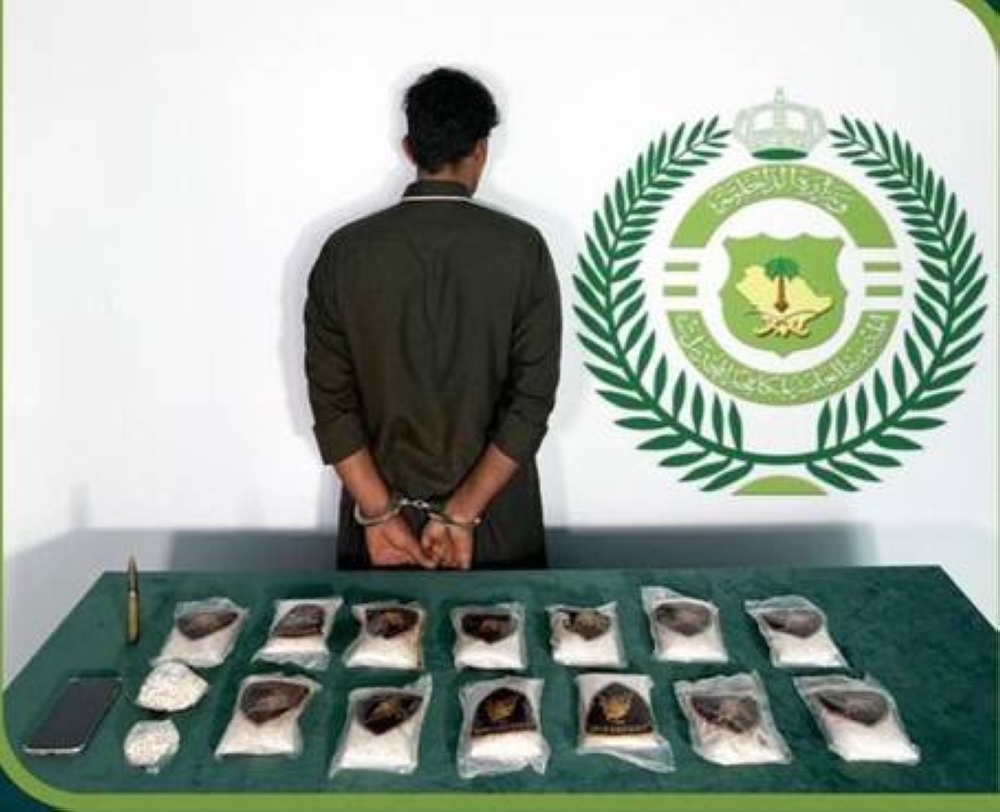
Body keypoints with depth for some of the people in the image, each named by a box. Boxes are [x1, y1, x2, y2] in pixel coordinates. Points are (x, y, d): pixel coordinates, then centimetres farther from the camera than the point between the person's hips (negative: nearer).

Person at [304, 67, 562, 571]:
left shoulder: (345, 252, -7)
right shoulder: (522, 249, -10)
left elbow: (331, 399, -8)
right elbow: (533, 400, -13)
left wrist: (379, 512, -8)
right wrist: (463, 514, -13)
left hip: (381, 516, 1)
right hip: (496, 523, -1)